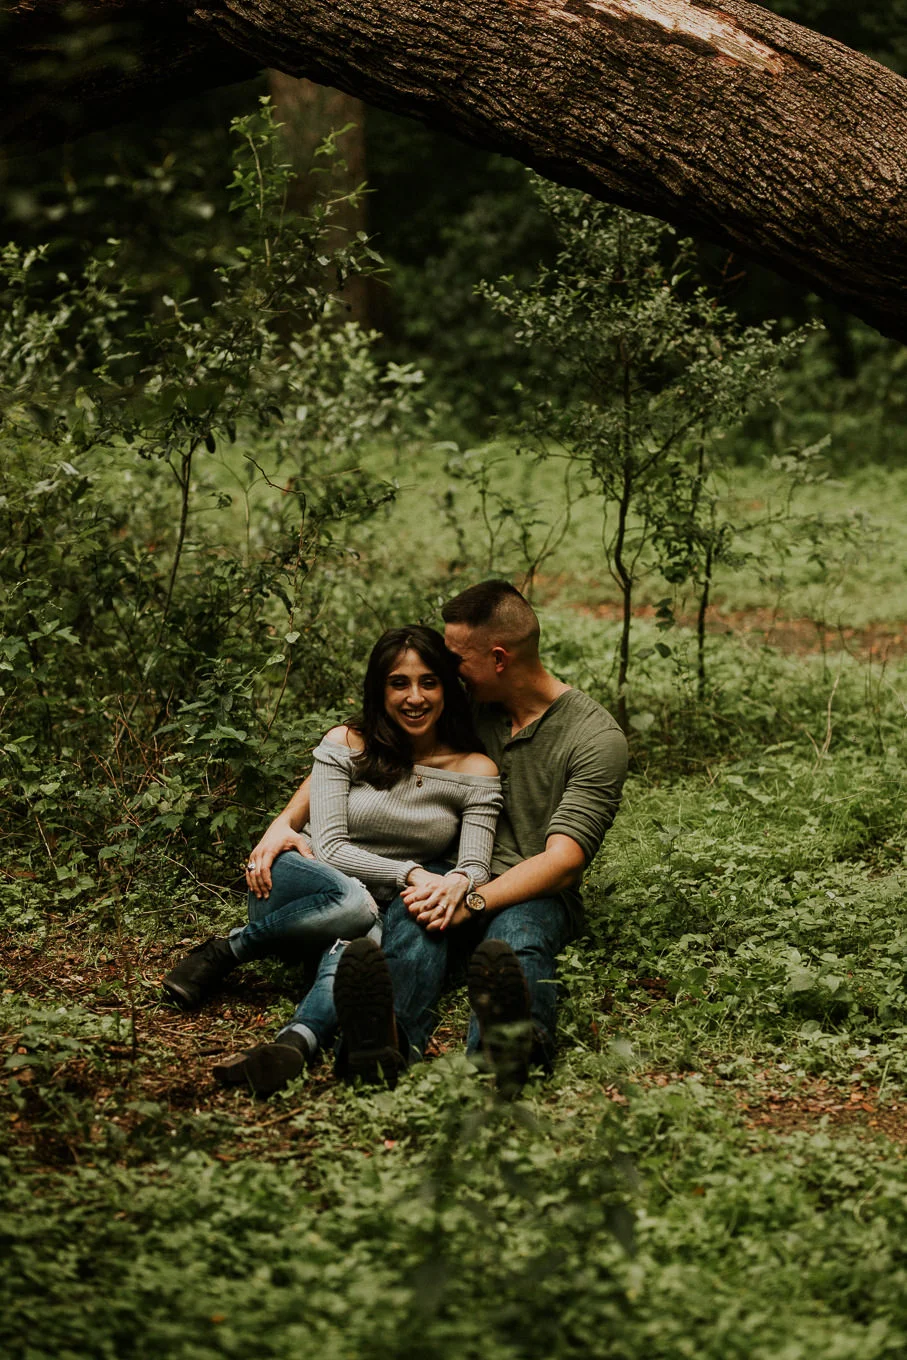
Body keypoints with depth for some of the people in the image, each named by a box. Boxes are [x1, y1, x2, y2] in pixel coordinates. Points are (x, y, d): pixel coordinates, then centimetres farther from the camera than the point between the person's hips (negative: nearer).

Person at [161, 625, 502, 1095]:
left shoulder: (475, 771, 3)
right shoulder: (347, 745, -1)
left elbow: (476, 867, -5)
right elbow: (329, 848, -9)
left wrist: (458, 882, -31)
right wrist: (410, 874, -25)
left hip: (383, 913, 0)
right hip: (293, 889, 0)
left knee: (357, 939, -39)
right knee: (353, 902, -39)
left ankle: (298, 1040, -60)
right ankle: (222, 954, -22)